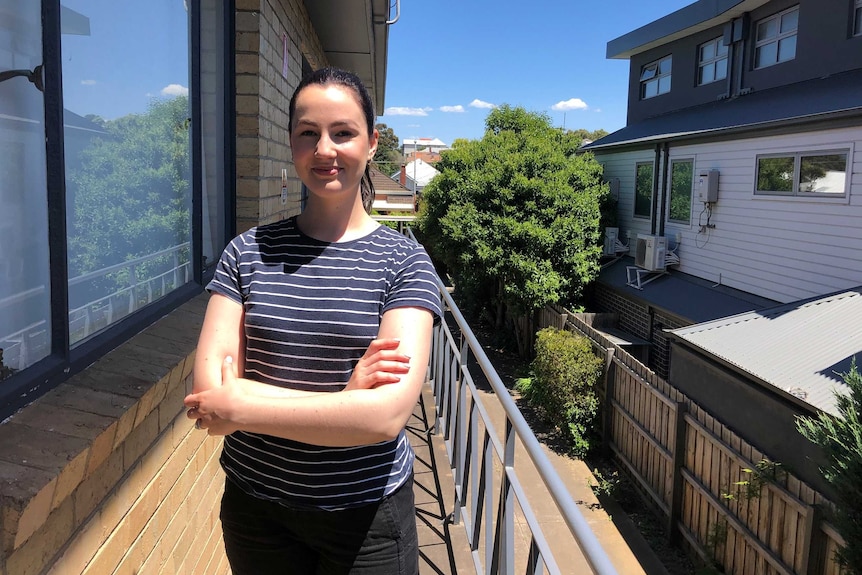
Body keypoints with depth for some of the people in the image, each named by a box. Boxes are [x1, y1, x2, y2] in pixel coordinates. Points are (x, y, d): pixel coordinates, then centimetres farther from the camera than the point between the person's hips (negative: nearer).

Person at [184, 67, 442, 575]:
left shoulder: (404, 262, -11)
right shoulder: (248, 253, -3)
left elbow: (386, 414, -22)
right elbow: (209, 386, -12)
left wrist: (239, 407, -17)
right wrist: (341, 398, -21)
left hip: (367, 514, -2)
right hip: (256, 504, 2)